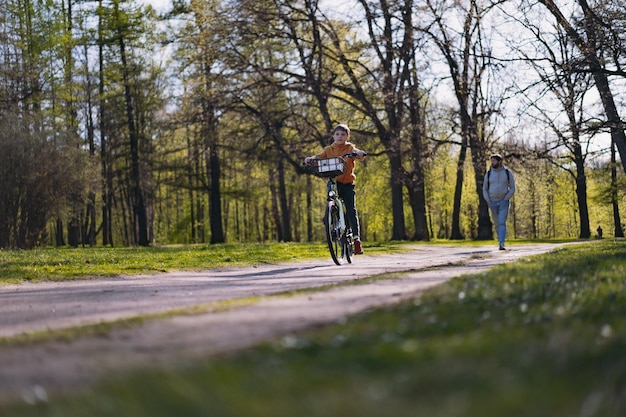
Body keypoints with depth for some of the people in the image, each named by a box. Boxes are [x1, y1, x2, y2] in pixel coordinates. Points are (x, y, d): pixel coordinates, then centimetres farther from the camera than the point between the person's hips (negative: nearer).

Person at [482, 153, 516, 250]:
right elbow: (485, 189, 6)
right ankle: (500, 240, 31)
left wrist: (505, 200, -13)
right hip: (493, 202, 3)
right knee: (497, 223, 11)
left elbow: (512, 189, -1)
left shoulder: (508, 173, -5)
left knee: (502, 223, -17)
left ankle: (501, 244, -23)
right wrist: (488, 202, -6)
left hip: (504, 202, -3)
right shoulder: (488, 173, 0)